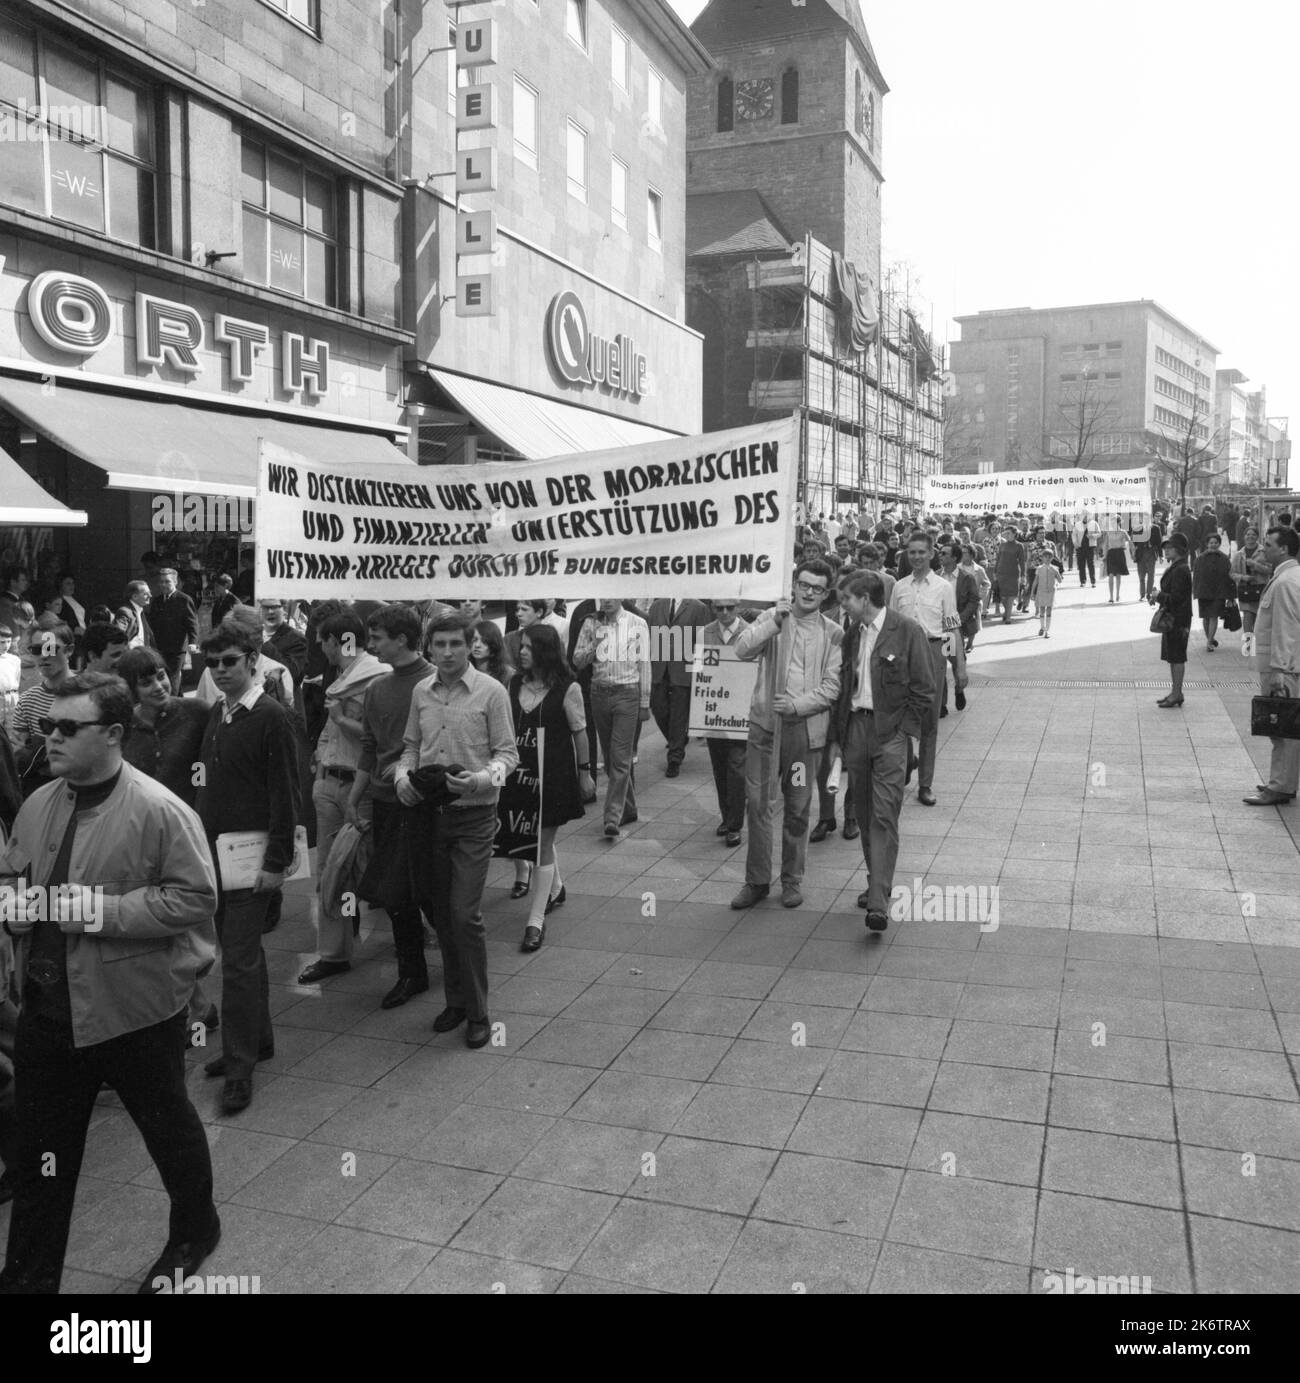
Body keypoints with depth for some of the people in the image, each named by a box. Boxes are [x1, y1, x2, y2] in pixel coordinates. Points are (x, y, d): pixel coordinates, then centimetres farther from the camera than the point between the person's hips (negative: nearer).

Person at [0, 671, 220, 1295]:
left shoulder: (159, 811, -16)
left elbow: (195, 896, -18)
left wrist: (106, 909, -24)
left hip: (133, 1009, -5)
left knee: (167, 1127, 16)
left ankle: (194, 1232, 41)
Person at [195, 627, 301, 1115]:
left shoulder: (270, 716, -13)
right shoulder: (217, 714, 9)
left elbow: (285, 796, -14)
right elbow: (211, 784, 15)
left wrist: (276, 862, -16)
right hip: (215, 848, 8)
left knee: (239, 959, -6)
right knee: (242, 951, 17)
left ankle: (240, 1065, 3)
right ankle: (258, 1040, 31)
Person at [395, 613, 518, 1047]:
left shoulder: (491, 691, -7)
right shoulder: (421, 692, 6)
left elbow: (508, 753, -5)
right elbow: (410, 746, 15)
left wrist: (481, 778, -22)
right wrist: (403, 776, -4)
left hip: (474, 816, -5)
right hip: (429, 813, 5)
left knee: (465, 915, -8)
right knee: (440, 912, 12)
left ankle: (477, 1012, 7)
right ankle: (455, 1000, 28)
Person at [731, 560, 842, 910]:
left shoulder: (833, 634, 3)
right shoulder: (772, 618, 4)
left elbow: (832, 686, -2)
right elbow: (742, 649, -11)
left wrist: (797, 704, -15)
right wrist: (775, 622, -22)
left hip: (805, 728, 0)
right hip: (764, 723, 0)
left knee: (797, 809, 8)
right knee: (758, 803, 1)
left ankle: (792, 880, 22)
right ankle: (757, 880, 13)